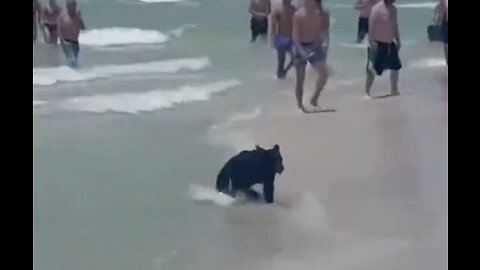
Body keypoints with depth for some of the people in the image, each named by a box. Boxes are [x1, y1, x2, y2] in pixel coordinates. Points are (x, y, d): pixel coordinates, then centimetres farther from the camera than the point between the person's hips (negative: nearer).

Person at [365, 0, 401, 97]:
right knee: (373, 69, -3)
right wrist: (372, 42, -24)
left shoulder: (393, 9, 7)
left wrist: (398, 40, 17)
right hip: (378, 44, -8)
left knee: (396, 66, 14)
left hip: (390, 43, 8)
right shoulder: (377, 8, -17)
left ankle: (394, 90, 28)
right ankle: (366, 91, 7)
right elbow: (371, 26, -20)